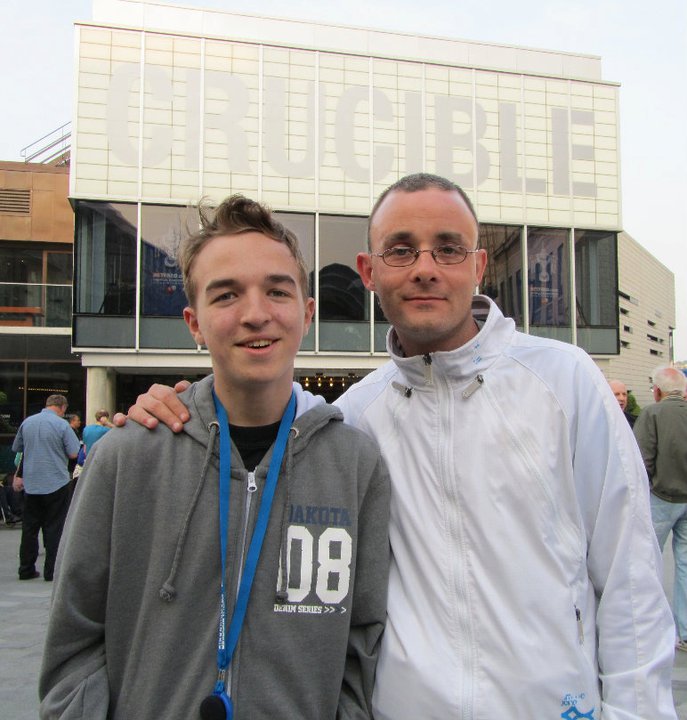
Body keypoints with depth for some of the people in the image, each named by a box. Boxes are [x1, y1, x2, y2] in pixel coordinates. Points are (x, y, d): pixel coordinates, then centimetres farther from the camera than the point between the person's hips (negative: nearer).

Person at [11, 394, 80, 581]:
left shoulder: (27, 422, 3)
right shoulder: (62, 425, -12)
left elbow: (17, 449, 13)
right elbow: (74, 454, -12)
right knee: (54, 528, 4)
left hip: (31, 484, 4)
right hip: (56, 483, -4)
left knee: (29, 527, 12)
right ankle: (52, 571, 7)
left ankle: (26, 569, 18)